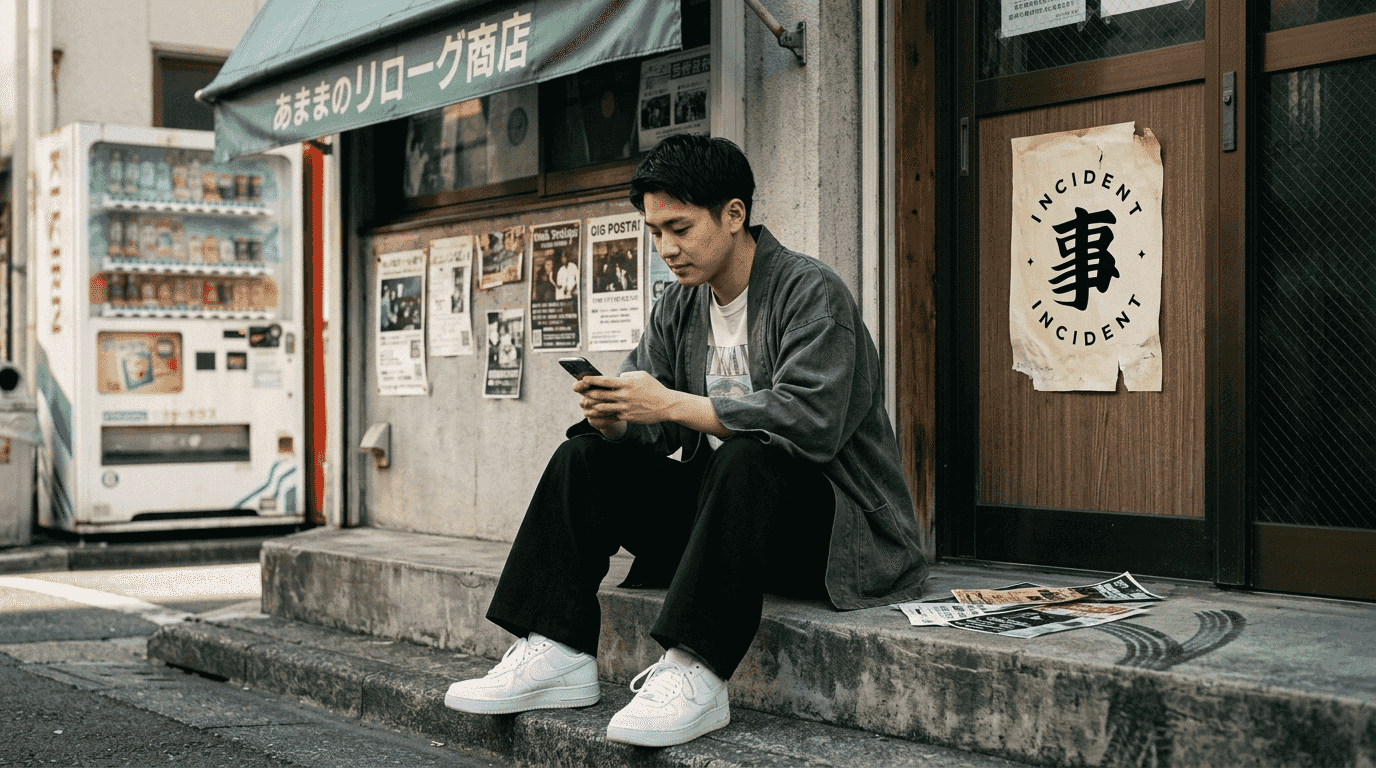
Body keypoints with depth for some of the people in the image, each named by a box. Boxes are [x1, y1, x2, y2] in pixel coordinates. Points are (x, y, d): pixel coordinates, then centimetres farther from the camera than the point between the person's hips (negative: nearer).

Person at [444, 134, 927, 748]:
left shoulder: (810, 292, -13)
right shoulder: (680, 306, 9)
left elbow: (810, 421, -28)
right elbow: (650, 429, 8)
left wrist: (672, 404, -28)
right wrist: (613, 416, -18)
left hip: (830, 525, -7)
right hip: (716, 502, 7)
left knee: (745, 457, -37)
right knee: (582, 459, -5)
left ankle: (693, 675, -40)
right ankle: (557, 656, -13)